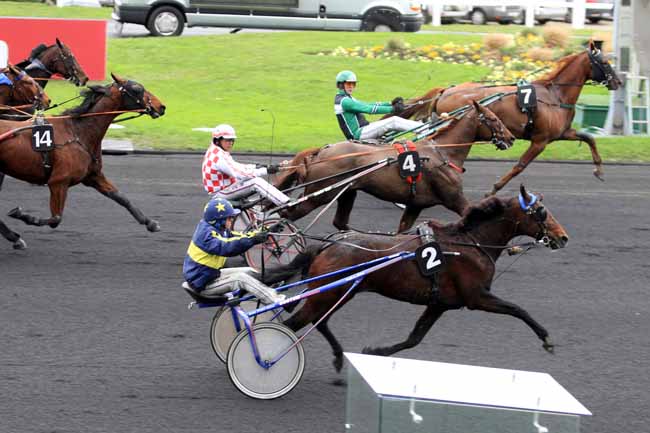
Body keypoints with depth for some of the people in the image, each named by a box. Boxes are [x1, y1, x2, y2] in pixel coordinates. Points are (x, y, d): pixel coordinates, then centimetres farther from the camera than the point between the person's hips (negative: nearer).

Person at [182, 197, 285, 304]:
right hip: (203, 285, -10)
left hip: (211, 274, 10)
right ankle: (277, 302, -21)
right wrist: (253, 239, -52)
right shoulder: (206, 234, -26)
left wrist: (266, 232, -8)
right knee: (240, 278, -21)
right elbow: (225, 248, -44)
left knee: (249, 272, 6)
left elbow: (240, 237, 2)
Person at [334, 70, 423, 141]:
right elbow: (369, 109, -19)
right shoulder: (344, 101, -15)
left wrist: (390, 104, 1)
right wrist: (392, 109, -18)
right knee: (393, 121, -16)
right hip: (358, 134, -10)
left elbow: (368, 105, 13)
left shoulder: (347, 99, 19)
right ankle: (422, 128, -14)